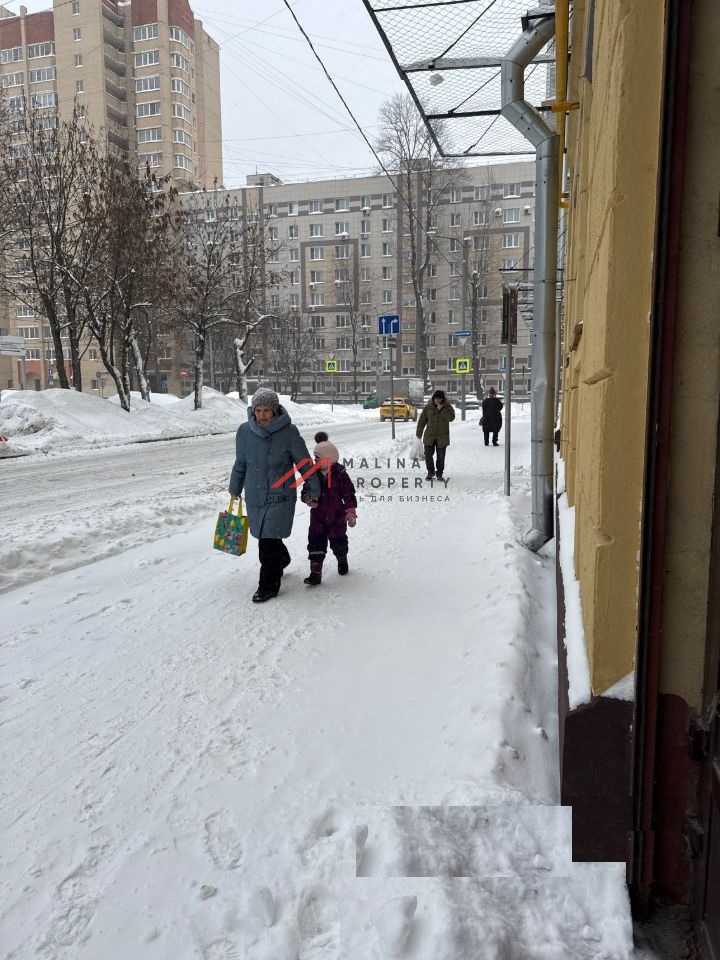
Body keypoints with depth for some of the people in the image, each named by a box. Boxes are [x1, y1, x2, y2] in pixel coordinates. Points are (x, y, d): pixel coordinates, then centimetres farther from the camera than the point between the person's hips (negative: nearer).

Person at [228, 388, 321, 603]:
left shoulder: (288, 432, -12)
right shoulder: (245, 431, -2)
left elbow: (305, 463, -3)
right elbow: (241, 464, 13)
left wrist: (313, 491, 3)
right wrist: (235, 489, 22)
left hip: (280, 496, -4)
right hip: (254, 496, 4)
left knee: (268, 541, -7)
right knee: (266, 537, 18)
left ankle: (268, 586, 8)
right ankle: (282, 560, 48)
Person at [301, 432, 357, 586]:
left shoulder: (340, 474, -12)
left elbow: (349, 495, -8)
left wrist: (351, 514, -10)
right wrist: (308, 497, -14)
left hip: (337, 517, -3)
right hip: (318, 517, 3)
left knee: (338, 543, 14)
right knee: (315, 544, -3)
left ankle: (342, 561, 43)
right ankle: (315, 572, 1)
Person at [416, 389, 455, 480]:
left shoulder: (447, 407, -3)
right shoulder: (428, 407, -2)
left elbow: (451, 418, -18)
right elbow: (422, 421, 4)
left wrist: (442, 409, -23)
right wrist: (419, 434, 5)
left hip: (442, 437, -1)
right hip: (429, 436, 1)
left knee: (440, 456, 6)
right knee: (428, 455, 1)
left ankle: (439, 473, 22)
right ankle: (430, 472, 21)